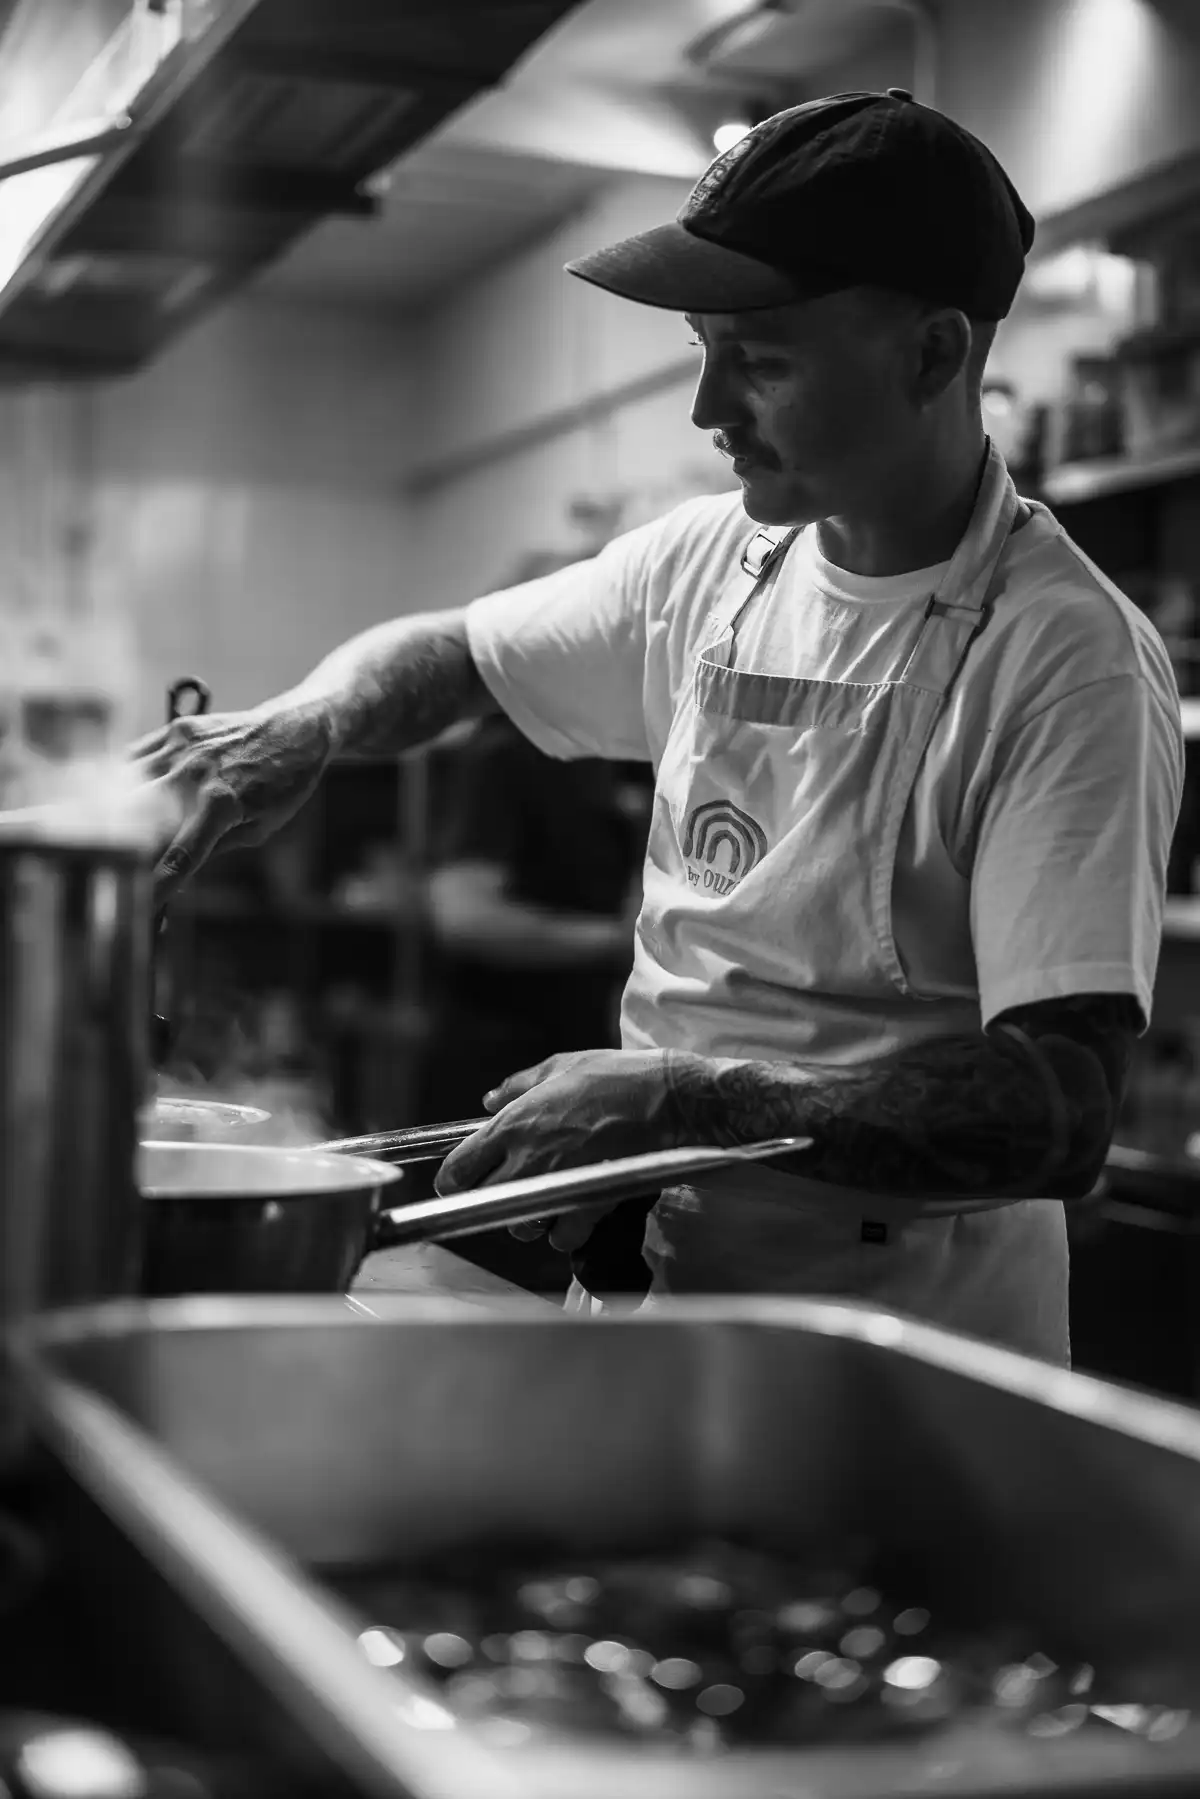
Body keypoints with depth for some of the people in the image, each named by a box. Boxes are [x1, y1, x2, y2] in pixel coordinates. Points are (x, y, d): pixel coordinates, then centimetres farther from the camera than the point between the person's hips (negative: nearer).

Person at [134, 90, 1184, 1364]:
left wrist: (694, 1100, -28)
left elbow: (1064, 1114, -22)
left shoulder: (1067, 661, -16)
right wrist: (303, 728, -2)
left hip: (903, 1363, -5)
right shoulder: (711, 562, 4)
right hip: (663, 1275, 6)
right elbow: (450, 655, 18)